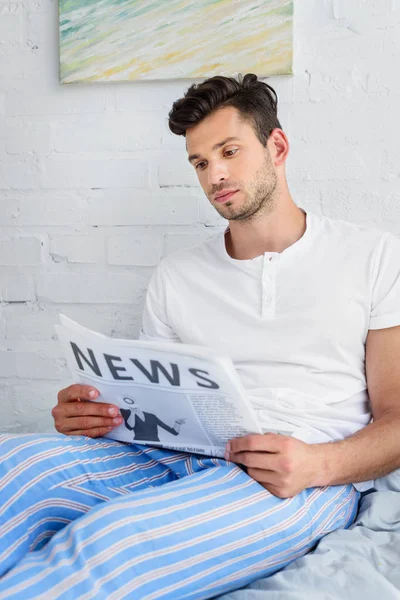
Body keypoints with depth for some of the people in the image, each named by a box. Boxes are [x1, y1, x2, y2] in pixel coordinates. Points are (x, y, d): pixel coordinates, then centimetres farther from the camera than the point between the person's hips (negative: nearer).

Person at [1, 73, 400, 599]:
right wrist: (93, 413, -7)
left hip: (309, 479, -3)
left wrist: (318, 463, -17)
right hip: (182, 458, 4)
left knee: (103, 541, -34)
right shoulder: (177, 277, 18)